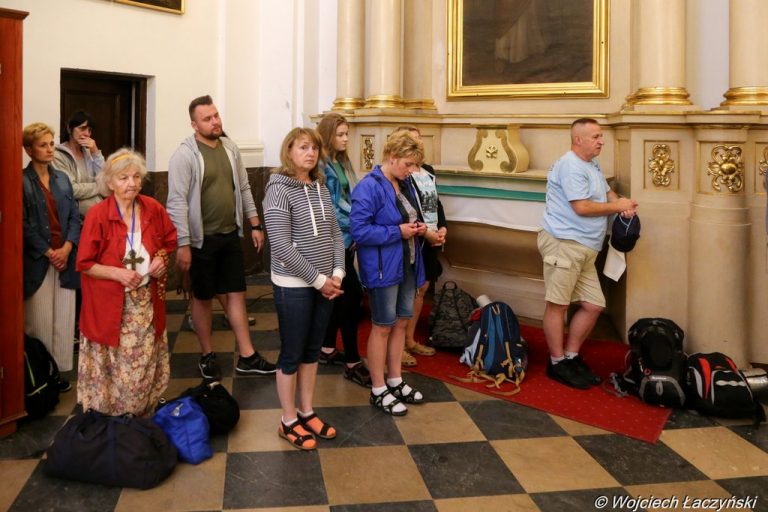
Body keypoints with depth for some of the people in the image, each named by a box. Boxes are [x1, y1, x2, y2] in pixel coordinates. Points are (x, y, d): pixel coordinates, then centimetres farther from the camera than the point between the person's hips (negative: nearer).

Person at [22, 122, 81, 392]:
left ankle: (59, 370, 14)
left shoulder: (62, 179, 12)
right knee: (40, 320, -1)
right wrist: (48, 253, -12)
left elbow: (75, 218, 8)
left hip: (64, 257, 5)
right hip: (37, 260, -5)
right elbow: (24, 225, -8)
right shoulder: (22, 181, -4)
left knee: (64, 318, 5)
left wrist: (66, 248, -6)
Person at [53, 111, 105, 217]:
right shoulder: (59, 156, -5)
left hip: (101, 206, 6)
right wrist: (100, 187, -4)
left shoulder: (88, 152, 15)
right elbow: (70, 190, -15)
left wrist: (96, 153, -4)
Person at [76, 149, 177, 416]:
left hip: (147, 302, 4)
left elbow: (170, 240, 16)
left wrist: (162, 258, -4)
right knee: (114, 367, 3)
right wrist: (117, 273, -21)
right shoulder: (97, 215, -13)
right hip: (111, 304, -3)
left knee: (146, 364, 10)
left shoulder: (153, 209, -2)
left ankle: (143, 420, 27)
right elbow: (84, 263, -9)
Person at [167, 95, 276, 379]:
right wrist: (183, 245, -21)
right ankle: (207, 356, 22)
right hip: (202, 239, -5)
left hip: (230, 235, 6)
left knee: (237, 294, 8)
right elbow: (177, 202, -18)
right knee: (203, 298, 8)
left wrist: (255, 225, 10)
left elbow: (243, 189, 12)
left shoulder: (230, 148, 5)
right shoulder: (184, 155, -14)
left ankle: (247, 357, 16)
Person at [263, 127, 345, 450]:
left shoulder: (321, 188, 7)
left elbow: (335, 232, 10)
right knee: (292, 353, 5)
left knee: (312, 351, 16)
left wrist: (337, 273, -3)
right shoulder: (279, 189, -13)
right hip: (293, 286, -6)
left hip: (325, 284, 6)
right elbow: (281, 246, -19)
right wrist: (318, 280, -17)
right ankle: (289, 422, 19)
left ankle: (306, 413, 30)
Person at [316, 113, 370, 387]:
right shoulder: (321, 165, -15)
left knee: (341, 295, 15)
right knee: (352, 294, -8)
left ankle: (327, 349, 29)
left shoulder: (343, 162, 12)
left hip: (346, 238, 9)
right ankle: (352, 362, -1)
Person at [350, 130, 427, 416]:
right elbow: (358, 231, -24)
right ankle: (378, 391, 17)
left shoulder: (405, 184, 8)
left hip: (406, 264, 8)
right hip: (382, 268, -8)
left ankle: (396, 382, 31)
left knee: (401, 323, 16)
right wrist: (398, 232, -22)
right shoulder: (369, 187, -19)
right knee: (382, 327, 3)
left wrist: (417, 228, 1)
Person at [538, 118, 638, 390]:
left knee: (594, 305, 8)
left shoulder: (592, 165, 21)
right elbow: (582, 207, -17)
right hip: (563, 244, -10)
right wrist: (617, 207, -4)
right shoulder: (570, 166, -11)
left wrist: (620, 203, 6)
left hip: (584, 250, 10)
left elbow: (607, 192, 30)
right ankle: (557, 363, 6)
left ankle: (571, 357, 20)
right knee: (558, 304, -3)